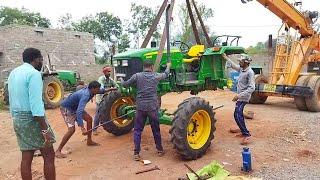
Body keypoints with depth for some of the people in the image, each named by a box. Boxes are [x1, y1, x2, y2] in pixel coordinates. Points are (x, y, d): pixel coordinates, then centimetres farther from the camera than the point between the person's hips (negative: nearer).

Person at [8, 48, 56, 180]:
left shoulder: (13, 73, 13)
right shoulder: (33, 73, -15)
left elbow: (12, 100, 16)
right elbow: (36, 103, -23)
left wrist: (17, 120, 23)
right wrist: (46, 129, -23)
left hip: (17, 119, 9)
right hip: (32, 118, -8)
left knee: (26, 158, 12)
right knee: (49, 156, 1)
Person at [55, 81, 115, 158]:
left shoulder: (89, 90, -9)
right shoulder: (85, 95, -35)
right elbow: (79, 111, -46)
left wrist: (107, 90, 19)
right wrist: (82, 128, -51)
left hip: (75, 107, 10)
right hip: (66, 108, -10)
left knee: (89, 118, 8)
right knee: (71, 129, -19)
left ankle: (89, 141, 20)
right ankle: (58, 151, -9)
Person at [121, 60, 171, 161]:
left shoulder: (137, 76, -1)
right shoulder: (156, 76, 3)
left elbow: (125, 85, 5)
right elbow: (166, 74, 22)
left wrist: (121, 80, 28)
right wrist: (168, 66, 43)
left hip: (140, 107, 0)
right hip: (152, 107, 1)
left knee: (137, 130, 8)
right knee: (156, 129, 14)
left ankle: (136, 153, 6)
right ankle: (160, 150, 28)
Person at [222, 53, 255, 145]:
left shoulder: (250, 72, -22)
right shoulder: (241, 69, 3)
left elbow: (251, 88, -27)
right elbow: (233, 65, 24)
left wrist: (239, 95, -31)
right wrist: (226, 57, 27)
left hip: (243, 98, -10)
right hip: (240, 96, 10)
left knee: (237, 115, -17)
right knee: (238, 113, 22)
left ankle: (246, 134, -13)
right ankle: (242, 129, 40)